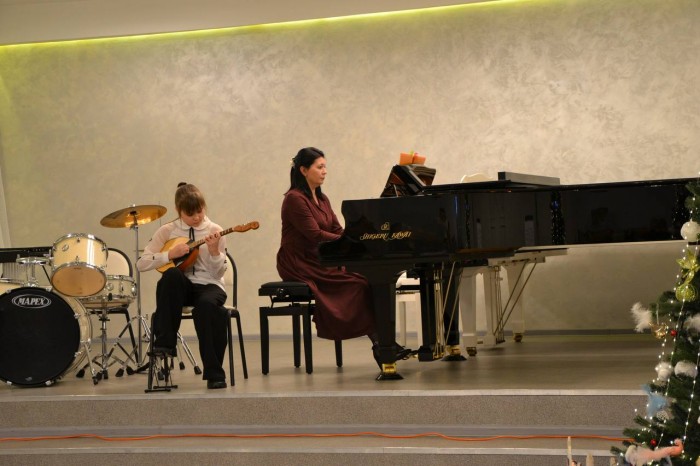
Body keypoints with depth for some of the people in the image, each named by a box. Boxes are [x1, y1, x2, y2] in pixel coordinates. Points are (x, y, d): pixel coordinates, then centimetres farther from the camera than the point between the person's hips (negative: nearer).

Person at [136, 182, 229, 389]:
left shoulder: (214, 231, 2)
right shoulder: (168, 231, 4)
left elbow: (218, 273, -3)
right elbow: (141, 263, -2)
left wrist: (214, 251, -21)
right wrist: (170, 254, -13)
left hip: (209, 285, -1)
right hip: (182, 287, 1)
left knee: (205, 305, -38)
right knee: (171, 275, -35)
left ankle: (214, 373, -26)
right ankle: (164, 344, -27)